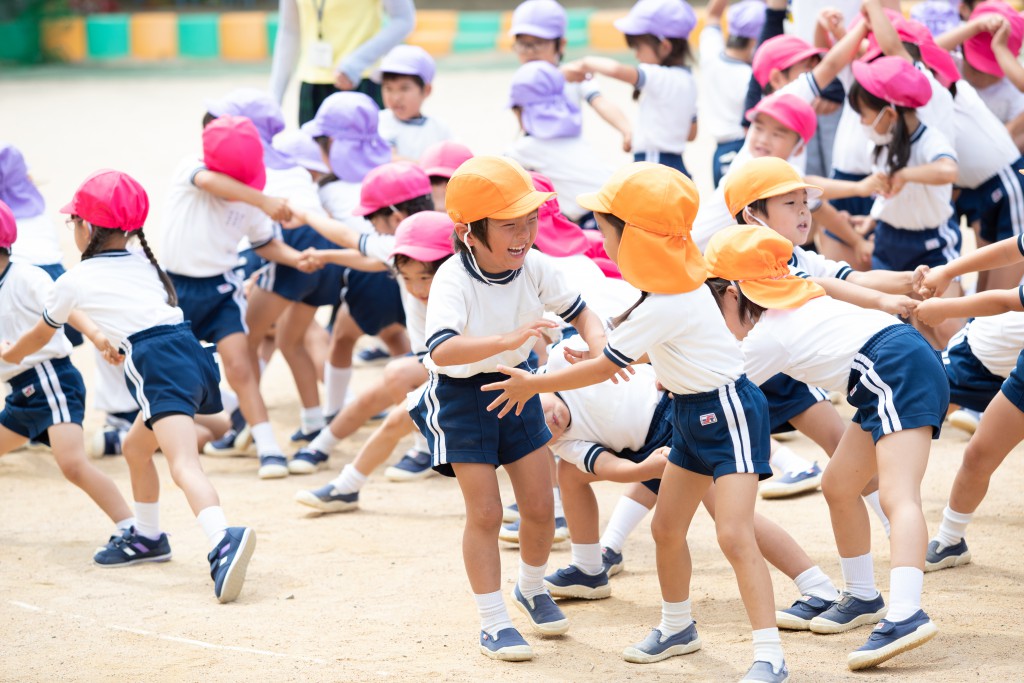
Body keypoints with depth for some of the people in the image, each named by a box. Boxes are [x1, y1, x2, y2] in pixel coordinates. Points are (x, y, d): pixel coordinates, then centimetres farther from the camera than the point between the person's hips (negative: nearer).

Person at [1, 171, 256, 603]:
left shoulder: (73, 282, 10)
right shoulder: (145, 265, 24)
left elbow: (41, 336, 30)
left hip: (160, 368, -7)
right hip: (192, 352, 7)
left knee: (183, 463, -25)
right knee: (136, 447, 29)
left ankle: (223, 541, -49)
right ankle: (147, 538, 44)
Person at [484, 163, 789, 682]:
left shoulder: (662, 308, -26)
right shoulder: (676, 279, 2)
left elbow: (601, 369, -17)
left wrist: (533, 386, -5)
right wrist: (609, 349, 8)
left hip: (728, 412, -10)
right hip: (692, 411, 10)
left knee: (734, 533, -19)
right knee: (666, 527, 16)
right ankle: (678, 628, 36)